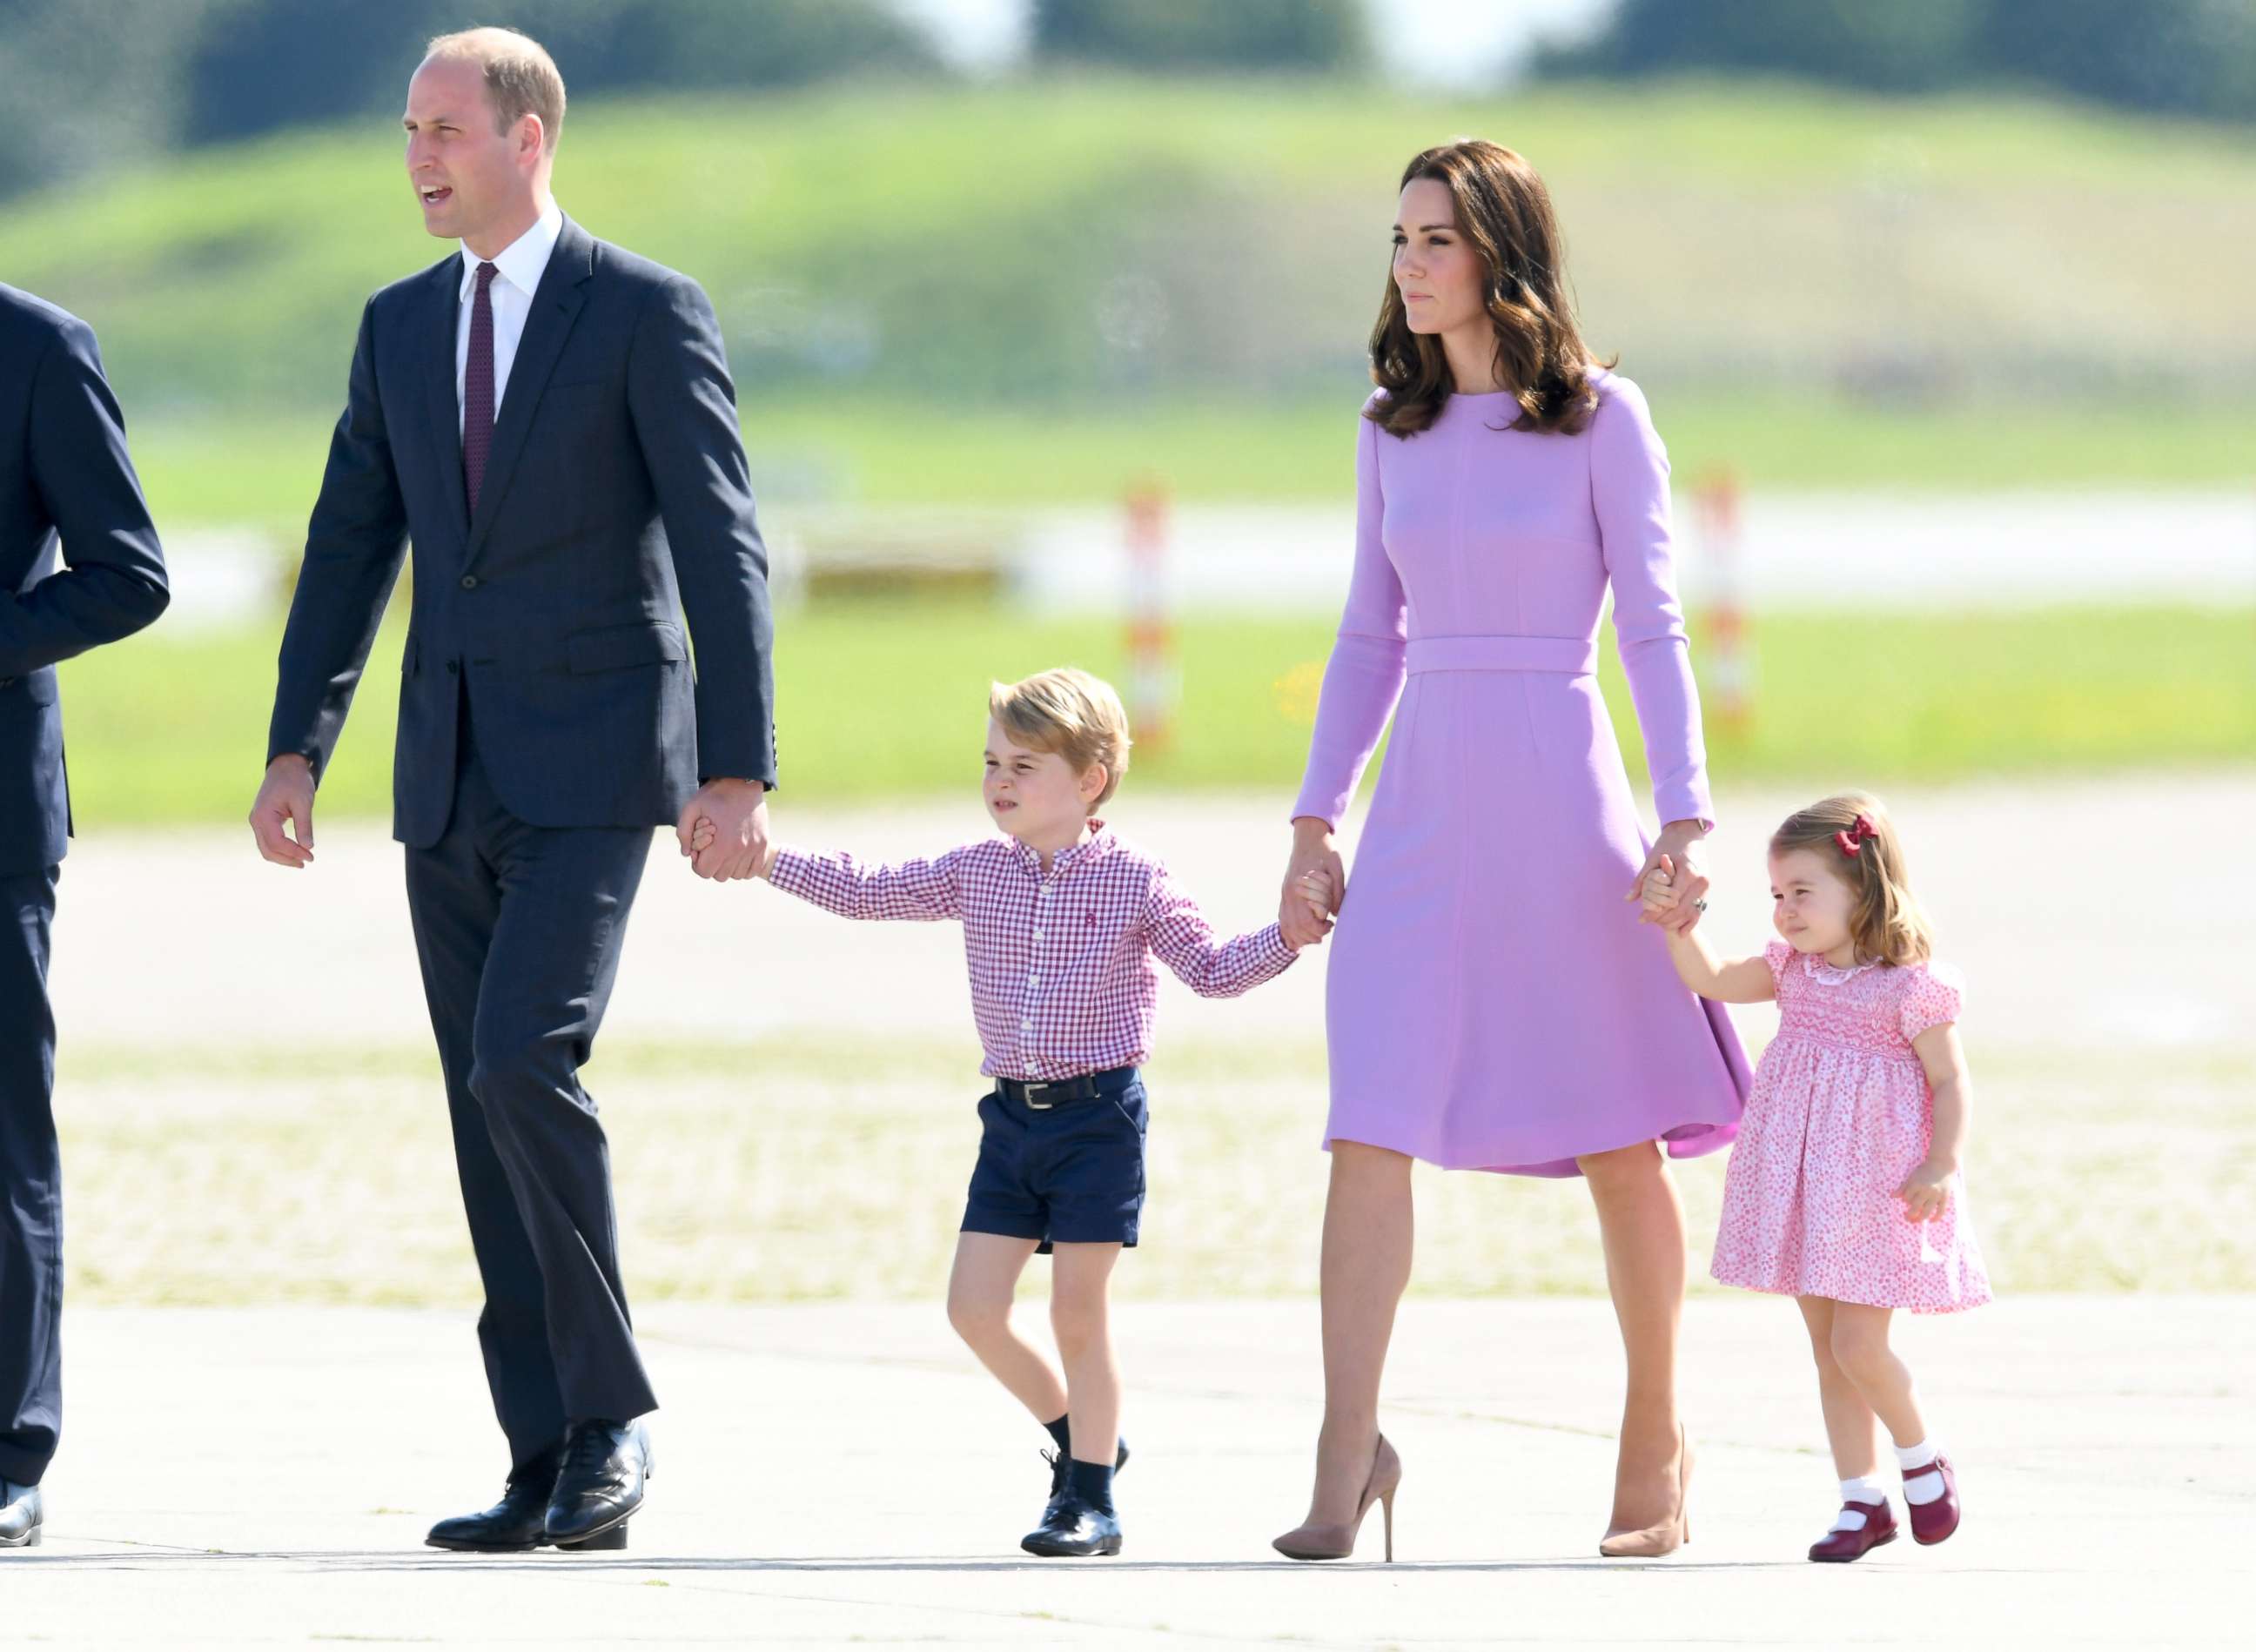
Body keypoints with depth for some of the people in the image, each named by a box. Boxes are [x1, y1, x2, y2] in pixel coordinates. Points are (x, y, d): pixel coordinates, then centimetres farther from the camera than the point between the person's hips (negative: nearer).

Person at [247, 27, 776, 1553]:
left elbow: (723, 552, -9)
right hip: (450, 776, 6)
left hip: (592, 761, -6)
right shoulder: (401, 325, 12)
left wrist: (740, 772, -15)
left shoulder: (648, 314, -5)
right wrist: (296, 748, 4)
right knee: (488, 1109, 4)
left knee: (521, 1065, -21)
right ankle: (551, 1468, 7)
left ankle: (613, 1412, -9)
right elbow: (350, 547, 13)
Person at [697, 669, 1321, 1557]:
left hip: (1098, 1116, -5)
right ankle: (1077, 1434, 24)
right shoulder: (975, 872, 6)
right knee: (974, 1308, 1)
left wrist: (1288, 933, -15)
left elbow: (1212, 969, 1)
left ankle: (1091, 1500, 8)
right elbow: (863, 893, 10)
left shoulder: (1134, 882, -5)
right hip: (1013, 1117, 5)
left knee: (1078, 1314, -3)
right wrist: (764, 858, 3)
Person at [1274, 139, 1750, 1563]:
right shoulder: (1394, 426, 10)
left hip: (1560, 799, -4)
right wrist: (1316, 818, 11)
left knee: (1618, 1139, 6)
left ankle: (1656, 1439, 21)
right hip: (1422, 807, 4)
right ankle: (1347, 1459, -7)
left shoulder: (1600, 417, -3)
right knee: (1369, 1135, -8)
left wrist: (1687, 817, -12)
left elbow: (1653, 628, -5)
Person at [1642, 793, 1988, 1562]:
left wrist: (1942, 1165, -19)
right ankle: (1862, 1501, 15)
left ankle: (1923, 1461, 15)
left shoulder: (1912, 986, -11)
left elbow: (1949, 1081, -9)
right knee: (1826, 1346, 8)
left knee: (1857, 1344, -10)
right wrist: (1675, 922, -2)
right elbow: (1712, 981, 12)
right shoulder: (1793, 971, 8)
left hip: (1877, 1187, -7)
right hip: (1803, 1182, 7)